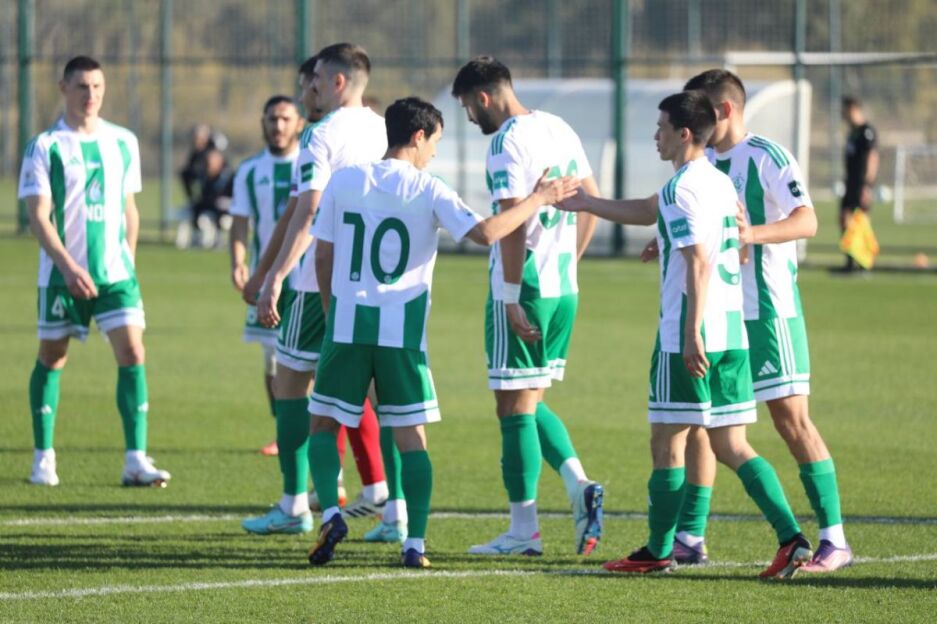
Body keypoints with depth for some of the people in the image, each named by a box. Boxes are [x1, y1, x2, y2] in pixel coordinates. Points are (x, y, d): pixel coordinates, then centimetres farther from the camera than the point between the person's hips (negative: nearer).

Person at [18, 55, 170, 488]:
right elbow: (38, 216, -11)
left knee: (132, 355, -9)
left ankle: (136, 460, -11)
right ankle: (43, 457, 20)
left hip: (115, 273, 3)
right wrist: (68, 266, -21)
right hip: (61, 272, -3)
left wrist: (129, 261, 11)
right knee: (51, 358, 7)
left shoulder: (123, 143, 8)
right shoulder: (45, 147, -5)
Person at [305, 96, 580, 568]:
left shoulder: (344, 182, 3)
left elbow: (323, 256, 7)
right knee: (412, 437, 6)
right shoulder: (429, 192, -5)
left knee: (323, 425, 13)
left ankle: (331, 514, -8)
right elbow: (485, 232, -15)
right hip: (403, 330, -1)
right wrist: (537, 200, -4)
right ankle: (415, 543, -1)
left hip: (347, 322, 1)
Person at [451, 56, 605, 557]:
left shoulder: (507, 143, -14)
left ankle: (523, 530, 2)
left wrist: (511, 298, -18)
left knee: (515, 407, -1)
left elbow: (514, 224, -20)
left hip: (525, 289, -8)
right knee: (530, 403, 18)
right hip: (564, 289, 8)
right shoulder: (559, 130, 12)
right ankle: (579, 486, 0)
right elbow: (592, 200, 19)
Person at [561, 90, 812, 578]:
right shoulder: (720, 182, 17)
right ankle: (791, 538, -5)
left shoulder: (683, 187, -12)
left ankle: (658, 551, 12)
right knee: (731, 447, 8)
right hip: (733, 331, 8)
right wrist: (582, 203, 38)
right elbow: (648, 213, 32)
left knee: (667, 443, 4)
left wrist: (692, 332, -23)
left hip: (687, 334, -8)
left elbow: (699, 262, -21)